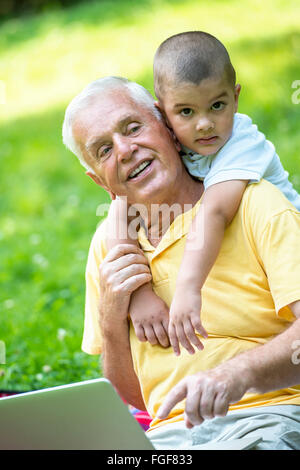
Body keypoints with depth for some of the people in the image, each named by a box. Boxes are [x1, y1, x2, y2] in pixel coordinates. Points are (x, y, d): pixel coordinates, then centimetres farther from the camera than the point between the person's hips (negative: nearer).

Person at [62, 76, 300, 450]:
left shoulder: (256, 204, -3)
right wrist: (111, 317, -1)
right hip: (168, 433, 4)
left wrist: (239, 372, -33)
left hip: (268, 420, -4)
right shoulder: (108, 245, 13)